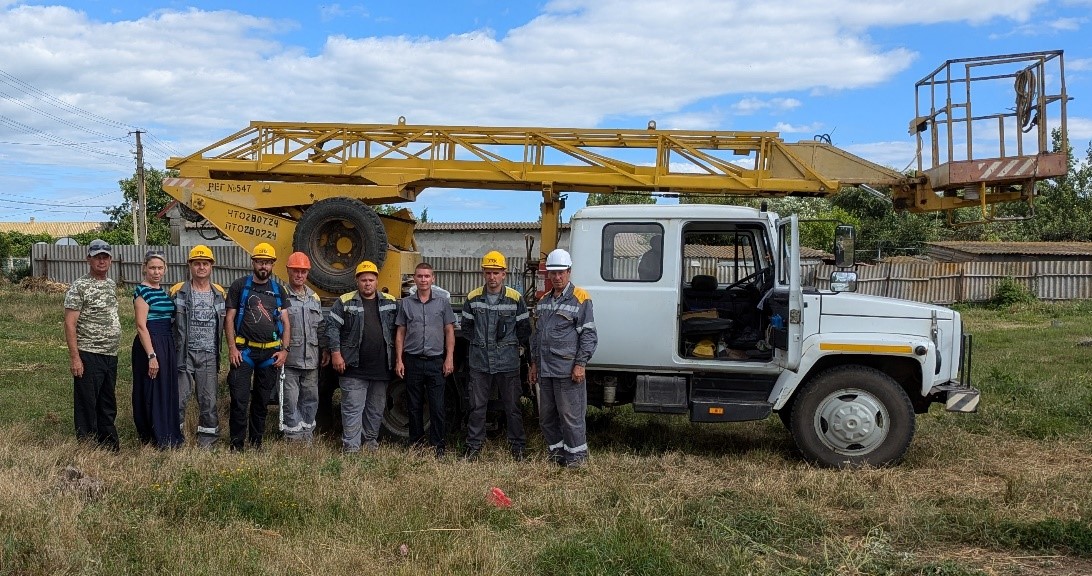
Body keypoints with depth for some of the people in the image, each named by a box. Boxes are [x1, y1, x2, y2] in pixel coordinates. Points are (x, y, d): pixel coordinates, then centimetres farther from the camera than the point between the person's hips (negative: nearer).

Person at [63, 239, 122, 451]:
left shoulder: (111, 285, 14)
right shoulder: (79, 286, -8)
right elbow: (70, 324, -12)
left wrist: (115, 346, 14)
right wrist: (74, 357, -17)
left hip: (111, 355, 7)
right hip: (89, 356, -7)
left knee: (108, 405, 14)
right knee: (87, 405, 0)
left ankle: (111, 447, 22)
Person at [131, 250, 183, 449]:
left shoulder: (163, 291, 14)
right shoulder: (142, 291, -10)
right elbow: (141, 326, -15)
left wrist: (172, 349, 14)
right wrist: (151, 356, -21)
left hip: (167, 345, 8)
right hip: (149, 345, -8)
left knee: (168, 393, 12)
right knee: (152, 393, -2)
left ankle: (169, 440, 20)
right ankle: (156, 442, 4)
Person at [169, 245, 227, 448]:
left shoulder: (220, 294, 9)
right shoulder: (178, 292, 0)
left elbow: (225, 324, 17)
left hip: (209, 356, 2)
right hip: (184, 354, -2)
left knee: (209, 400, 4)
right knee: (178, 398, -2)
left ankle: (207, 442, 13)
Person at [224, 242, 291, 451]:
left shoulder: (279, 290, 10)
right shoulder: (239, 286, 2)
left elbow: (286, 322, 9)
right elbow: (229, 319, 0)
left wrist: (284, 350, -1)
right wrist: (232, 348, -9)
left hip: (271, 353, 3)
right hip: (244, 350, -3)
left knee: (262, 401, 10)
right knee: (239, 399, -8)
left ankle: (257, 442, 20)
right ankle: (237, 444, 0)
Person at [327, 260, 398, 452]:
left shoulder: (390, 303, 10)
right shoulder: (345, 302, 1)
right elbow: (332, 327, -2)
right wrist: (336, 353, -9)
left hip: (381, 367, 4)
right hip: (354, 367, -3)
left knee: (376, 408, 13)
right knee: (353, 408, -4)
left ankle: (371, 440, 28)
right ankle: (351, 447, -1)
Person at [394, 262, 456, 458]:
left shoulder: (443, 302, 5)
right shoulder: (406, 303, 7)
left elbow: (449, 331, 5)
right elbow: (400, 333, 8)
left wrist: (449, 358, -2)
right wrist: (399, 360, 1)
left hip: (436, 361, -1)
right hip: (412, 361, 1)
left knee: (437, 406, -1)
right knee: (414, 406, 8)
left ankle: (438, 445, 7)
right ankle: (415, 443, 18)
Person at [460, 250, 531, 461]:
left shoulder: (515, 298, -3)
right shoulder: (473, 298, 3)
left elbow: (524, 329, 5)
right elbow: (467, 327, 15)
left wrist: (509, 345, 5)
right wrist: (481, 343, 12)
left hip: (508, 362, -1)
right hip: (479, 362, 2)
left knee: (512, 407, 5)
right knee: (477, 406, 6)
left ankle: (518, 447, 16)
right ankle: (474, 447, 15)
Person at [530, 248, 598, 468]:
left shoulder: (580, 299, -6)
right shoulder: (544, 301, 15)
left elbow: (588, 335, -9)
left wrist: (580, 364, -14)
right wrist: (534, 363, 18)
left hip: (568, 370, -7)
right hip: (545, 370, 7)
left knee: (571, 415, -2)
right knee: (546, 416, 13)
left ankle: (576, 454, 11)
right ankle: (556, 451, 26)